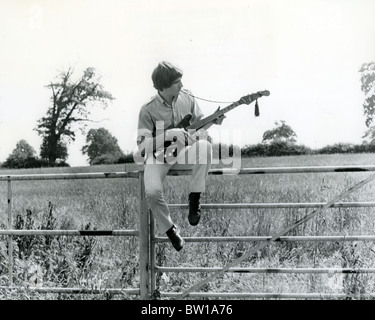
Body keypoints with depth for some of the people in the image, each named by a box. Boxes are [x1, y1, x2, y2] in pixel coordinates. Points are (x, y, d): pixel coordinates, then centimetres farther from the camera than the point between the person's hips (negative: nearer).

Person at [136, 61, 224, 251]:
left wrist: (213, 120, -8)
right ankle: (169, 229, -1)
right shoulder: (148, 110, -15)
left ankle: (194, 200, -19)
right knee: (152, 191, -30)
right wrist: (170, 134, -29)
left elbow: (198, 121, 14)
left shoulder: (186, 97, -1)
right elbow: (142, 145, -19)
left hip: (182, 152, 3)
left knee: (204, 146, -32)